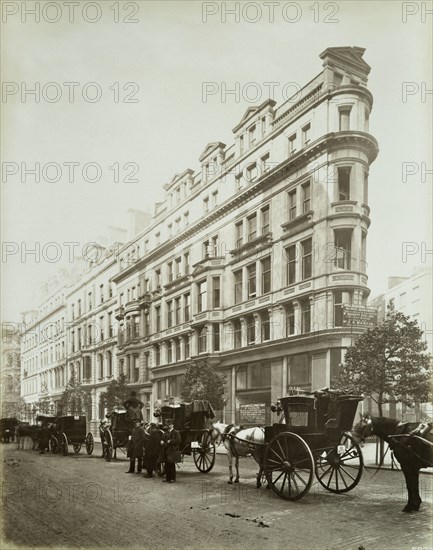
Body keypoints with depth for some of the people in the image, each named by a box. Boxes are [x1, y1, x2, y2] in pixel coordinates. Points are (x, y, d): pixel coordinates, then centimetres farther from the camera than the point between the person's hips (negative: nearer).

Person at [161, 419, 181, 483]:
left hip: (172, 451, -6)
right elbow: (163, 439, 25)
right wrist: (162, 442, 2)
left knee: (172, 465, -2)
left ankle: (173, 478, 5)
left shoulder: (176, 432, -5)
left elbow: (178, 440, -15)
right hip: (166, 451, 6)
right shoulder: (166, 433, 17)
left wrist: (170, 441, -17)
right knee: (167, 465, 8)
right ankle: (167, 477, 17)